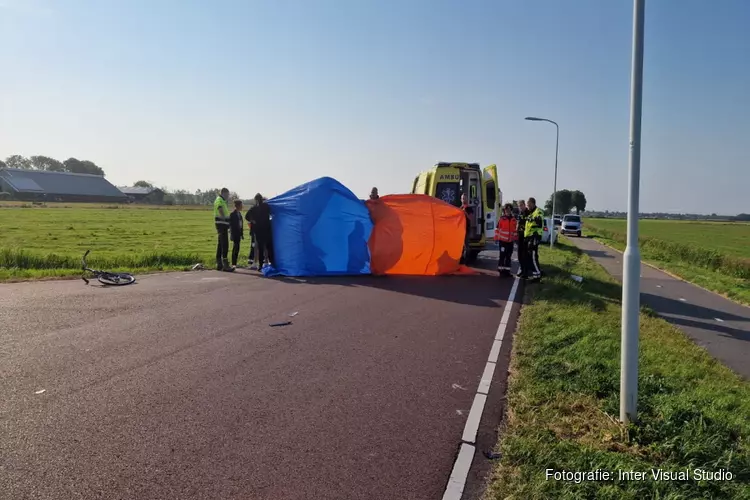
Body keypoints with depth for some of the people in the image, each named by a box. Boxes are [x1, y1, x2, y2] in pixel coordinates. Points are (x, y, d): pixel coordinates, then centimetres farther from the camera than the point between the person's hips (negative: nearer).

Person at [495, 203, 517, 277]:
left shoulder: (514, 220, 8)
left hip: (510, 241, 4)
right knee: (502, 256, -3)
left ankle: (507, 271, 16)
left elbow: (515, 230, 16)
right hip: (502, 240, -4)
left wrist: (515, 238, 15)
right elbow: (497, 229, -4)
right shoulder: (501, 219, -4)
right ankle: (501, 271, 3)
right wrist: (496, 238, -6)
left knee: (508, 257, 9)